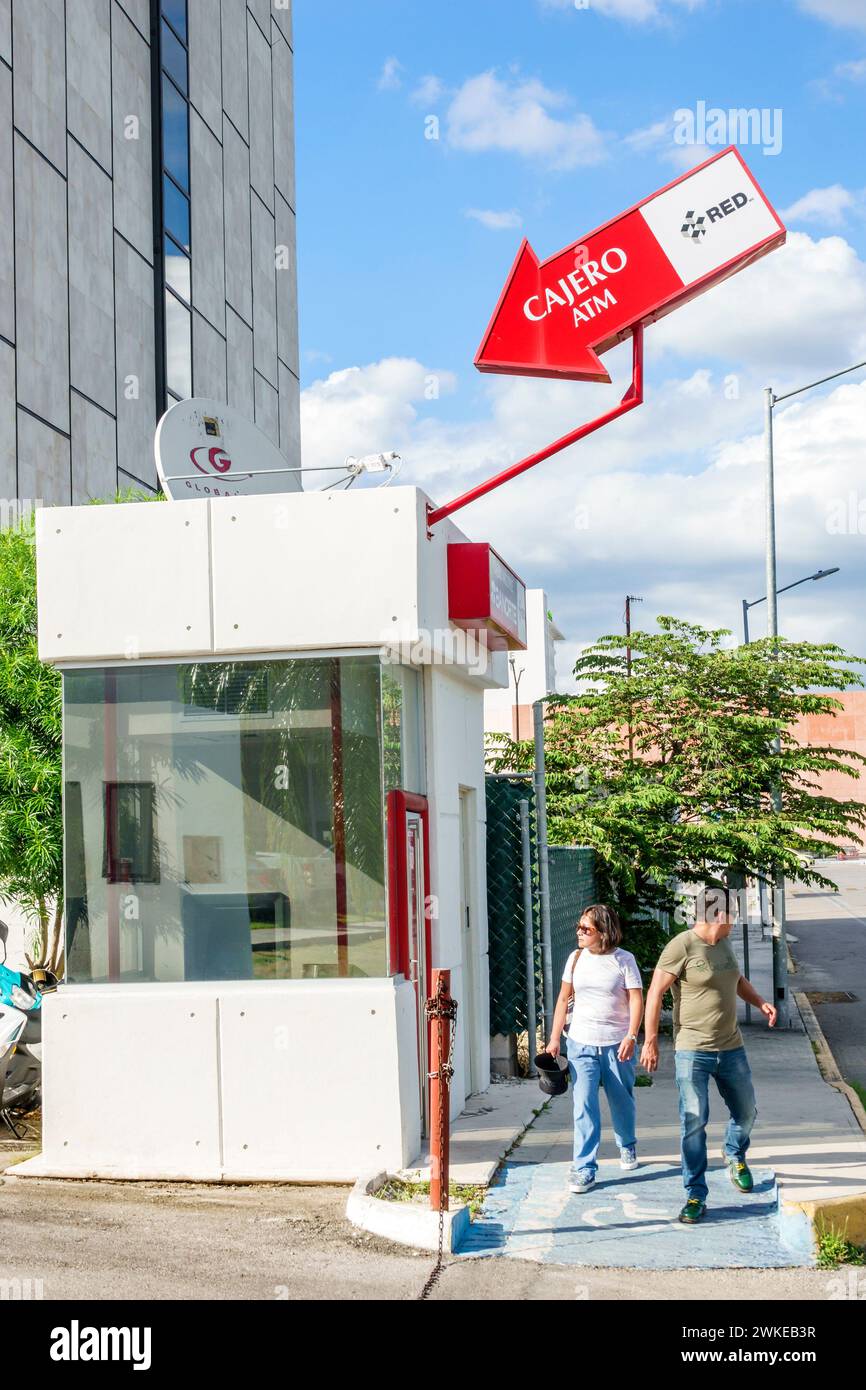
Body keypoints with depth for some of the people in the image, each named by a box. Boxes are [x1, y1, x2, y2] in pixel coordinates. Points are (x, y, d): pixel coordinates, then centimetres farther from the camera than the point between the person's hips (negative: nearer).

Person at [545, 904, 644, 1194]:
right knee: (584, 1106, -7)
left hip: (617, 1044, -2)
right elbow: (564, 998, 10)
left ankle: (627, 1146, 41)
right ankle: (584, 1168, -5)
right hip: (581, 1043, 2)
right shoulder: (576, 958, 4)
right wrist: (554, 1038, 7)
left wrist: (631, 1036, -21)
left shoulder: (623, 960, -5)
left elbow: (636, 999, -8)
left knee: (621, 1101, 13)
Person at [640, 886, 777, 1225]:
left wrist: (760, 1002, 9)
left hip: (731, 1047, 7)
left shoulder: (723, 944, 8)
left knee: (746, 1111, 17)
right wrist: (650, 1041, -17)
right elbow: (655, 992, -14)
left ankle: (735, 1155, 47)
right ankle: (696, 1196, 2)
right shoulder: (682, 946, -15)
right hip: (693, 1051, -7)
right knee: (693, 1122, -7)